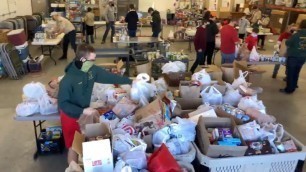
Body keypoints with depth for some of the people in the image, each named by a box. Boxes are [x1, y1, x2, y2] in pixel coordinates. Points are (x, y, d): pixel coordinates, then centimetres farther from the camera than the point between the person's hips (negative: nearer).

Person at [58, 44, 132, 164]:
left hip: (85, 113, 6)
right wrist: (83, 111, -31)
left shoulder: (92, 70, -13)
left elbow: (109, 76, -1)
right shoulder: (68, 80, -30)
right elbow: (62, 103, -25)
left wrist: (130, 81, 4)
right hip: (71, 116, -6)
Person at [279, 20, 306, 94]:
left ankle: (289, 89, 8)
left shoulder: (296, 35, -18)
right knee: (296, 73, 18)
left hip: (293, 56, -5)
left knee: (290, 73, 3)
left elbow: (287, 43, -9)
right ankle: (293, 87, 30)